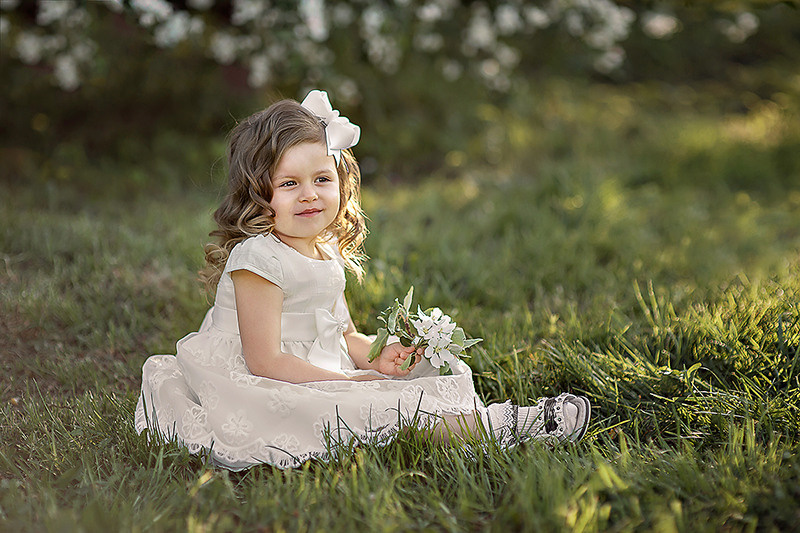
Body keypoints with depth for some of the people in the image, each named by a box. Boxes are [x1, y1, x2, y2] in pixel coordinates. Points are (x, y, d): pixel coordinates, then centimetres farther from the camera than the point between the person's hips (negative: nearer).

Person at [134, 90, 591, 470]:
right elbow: (265, 361, -21)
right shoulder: (257, 258, -17)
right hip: (271, 395, -9)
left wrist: (377, 357, -4)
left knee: (434, 371, 1)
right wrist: (350, 382, -20)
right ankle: (484, 428, -23)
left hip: (325, 378, 9)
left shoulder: (328, 253, 10)